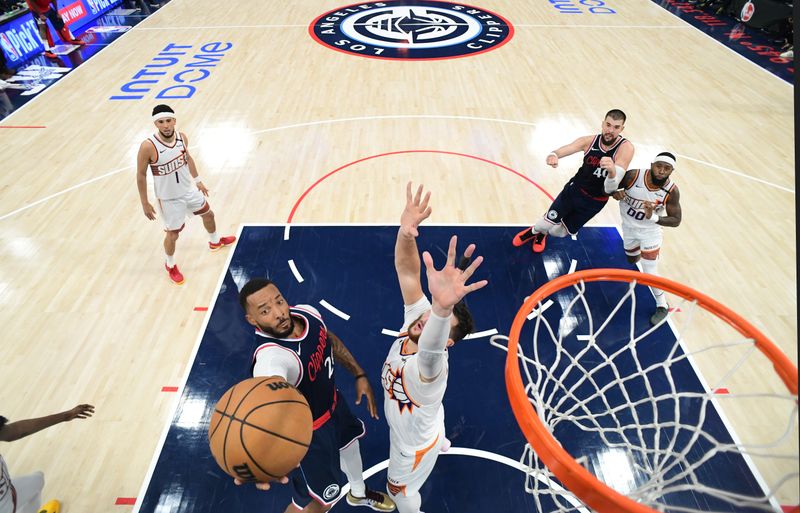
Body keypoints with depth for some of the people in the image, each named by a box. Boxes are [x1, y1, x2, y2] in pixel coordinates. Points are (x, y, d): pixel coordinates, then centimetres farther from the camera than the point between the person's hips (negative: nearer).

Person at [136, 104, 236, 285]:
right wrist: (145, 204, -11)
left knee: (208, 214, 24)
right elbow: (141, 175, -16)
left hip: (189, 189, 6)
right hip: (169, 198, -5)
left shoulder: (182, 137, -12)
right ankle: (170, 265, 37)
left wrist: (197, 180, 15)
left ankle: (215, 242, 56)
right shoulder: (148, 147, -28)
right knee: (172, 234, 7)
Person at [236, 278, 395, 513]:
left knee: (349, 441, 33)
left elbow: (331, 340, 2)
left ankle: (358, 493, 68)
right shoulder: (270, 359, -42)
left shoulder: (307, 312, -19)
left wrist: (359, 375, 2)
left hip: (331, 401, 8)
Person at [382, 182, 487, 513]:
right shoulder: (416, 316, -30)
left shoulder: (430, 367, -49)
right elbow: (407, 273, -41)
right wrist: (406, 232, -62)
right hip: (416, 419, 6)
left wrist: (443, 307, -97)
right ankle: (439, 443, 76)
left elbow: (430, 348, -74)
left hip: (412, 441, -6)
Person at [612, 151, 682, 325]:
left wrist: (653, 217, -37)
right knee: (632, 260, 27)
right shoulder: (633, 176, -26)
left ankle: (662, 307, 20)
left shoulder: (672, 191, -25)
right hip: (628, 227, 3)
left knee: (650, 274, -6)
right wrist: (615, 193, -35)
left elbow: (676, 220, -18)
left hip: (650, 231, -2)